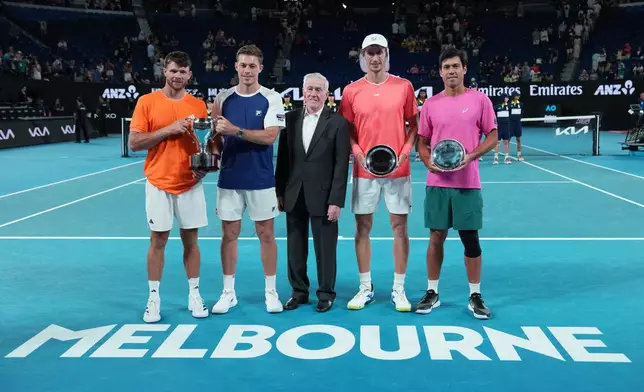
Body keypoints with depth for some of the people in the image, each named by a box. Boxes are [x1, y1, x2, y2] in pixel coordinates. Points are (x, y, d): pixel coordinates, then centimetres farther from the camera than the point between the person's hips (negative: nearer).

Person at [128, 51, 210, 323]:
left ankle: (194, 295, 19)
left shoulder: (198, 105, 5)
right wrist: (167, 130, -16)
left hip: (191, 184, 2)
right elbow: (134, 143, -6)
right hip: (159, 183, -2)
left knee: (191, 240, 8)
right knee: (158, 240, 5)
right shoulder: (146, 102, -2)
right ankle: (154, 298, 17)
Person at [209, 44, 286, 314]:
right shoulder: (223, 98, 5)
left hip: (261, 180, -2)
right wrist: (213, 154, -10)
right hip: (229, 179, 2)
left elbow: (270, 136, -15)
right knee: (229, 234, 8)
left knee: (266, 234, 6)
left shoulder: (271, 99, -3)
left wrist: (237, 131, -24)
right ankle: (228, 292, 20)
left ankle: (271, 292, 19)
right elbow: (216, 135, 10)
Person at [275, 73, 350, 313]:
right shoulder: (290, 118, 6)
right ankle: (299, 291, 27)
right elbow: (283, 158, 8)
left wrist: (336, 201, -12)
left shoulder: (338, 122, -5)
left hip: (322, 197, -3)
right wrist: (279, 192, 5)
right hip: (294, 195, 4)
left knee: (325, 248, 7)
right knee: (295, 247, 12)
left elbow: (341, 165, -7)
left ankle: (326, 294, 23)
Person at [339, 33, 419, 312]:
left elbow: (414, 125, 6)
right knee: (363, 227, 6)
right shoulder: (352, 91, 3)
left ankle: (399, 290, 16)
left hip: (398, 169, 0)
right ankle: (365, 288, 19)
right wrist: (358, 153, -10)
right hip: (364, 170, 1)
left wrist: (405, 152, -9)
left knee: (400, 227, 4)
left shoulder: (404, 87, 2)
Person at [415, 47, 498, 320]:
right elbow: (422, 142, 11)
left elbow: (492, 137, 2)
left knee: (471, 240, 3)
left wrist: (470, 156, -15)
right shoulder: (430, 104, 6)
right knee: (436, 237, 7)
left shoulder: (479, 100, 1)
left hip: (468, 183, -1)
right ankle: (432, 293, 20)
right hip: (437, 183, 2)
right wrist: (428, 161, -9)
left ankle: (475, 296, 17)